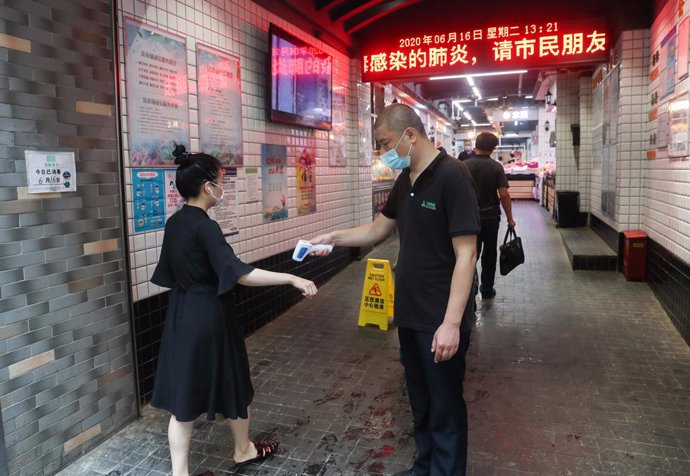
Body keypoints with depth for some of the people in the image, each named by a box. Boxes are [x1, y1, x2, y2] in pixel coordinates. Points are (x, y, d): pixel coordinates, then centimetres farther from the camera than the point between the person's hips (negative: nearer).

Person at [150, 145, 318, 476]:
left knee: (183, 396, 11)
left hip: (183, 314, 7)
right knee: (232, 384, 15)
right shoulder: (205, 227, -21)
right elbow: (238, 274, -29)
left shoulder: (174, 223, 4)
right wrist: (291, 278, -28)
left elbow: (172, 273, 12)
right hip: (209, 316, -7)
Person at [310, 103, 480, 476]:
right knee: (420, 400, 21)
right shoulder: (405, 180, 8)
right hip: (409, 313, 8)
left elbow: (465, 255, -21)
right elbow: (377, 229, 19)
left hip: (440, 319, -8)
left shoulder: (452, 176, -18)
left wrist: (452, 322, -25)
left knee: (445, 406, 9)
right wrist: (333, 237, 7)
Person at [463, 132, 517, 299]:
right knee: (489, 254, 12)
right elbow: (504, 195, -13)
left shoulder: (465, 165, -4)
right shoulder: (496, 167, -9)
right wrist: (510, 218, -4)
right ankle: (487, 290, 20)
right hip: (491, 216, -1)